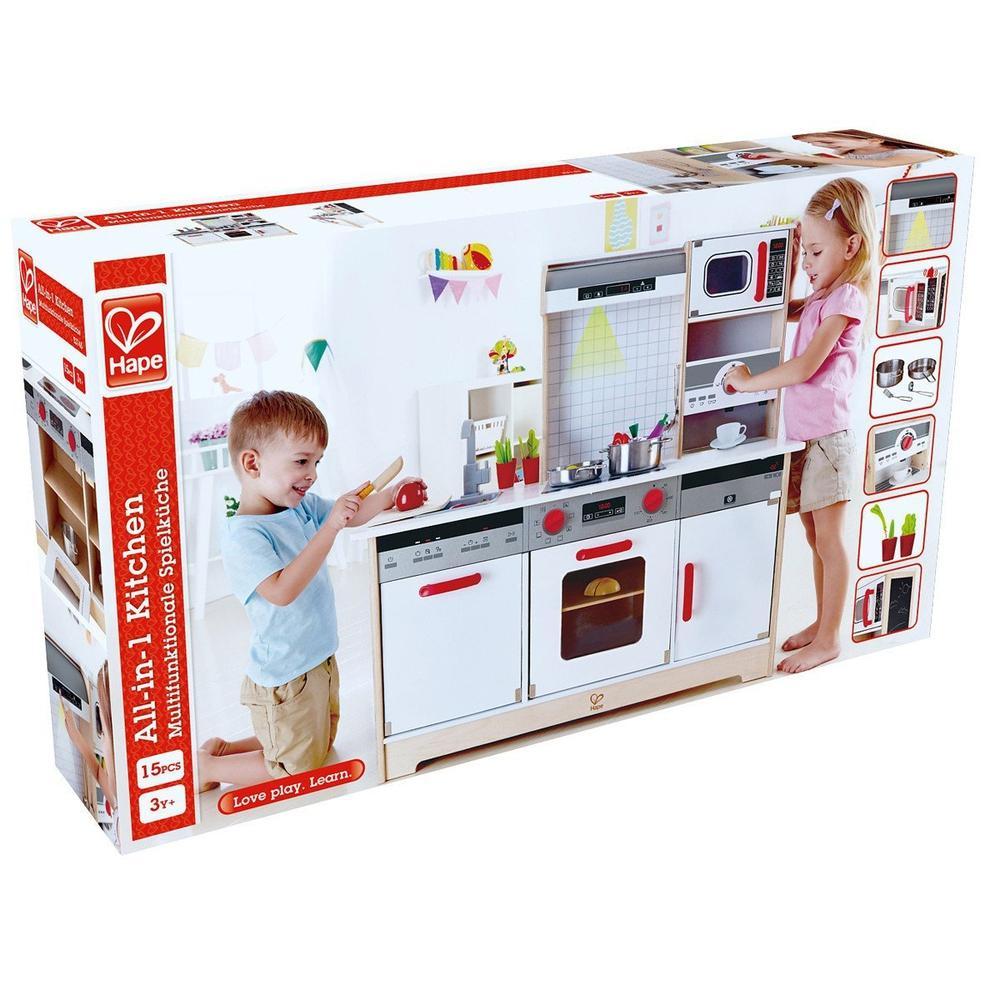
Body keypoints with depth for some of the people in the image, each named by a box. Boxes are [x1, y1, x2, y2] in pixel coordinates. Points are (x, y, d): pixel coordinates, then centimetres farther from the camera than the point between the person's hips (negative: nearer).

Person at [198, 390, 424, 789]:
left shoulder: (302, 507, -2)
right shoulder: (242, 535, -26)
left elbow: (353, 515, 14)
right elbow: (282, 590, -38)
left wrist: (390, 495, -6)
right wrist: (328, 529, -40)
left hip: (321, 662, 9)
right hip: (284, 679, -9)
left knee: (321, 747, 26)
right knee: (298, 769, 4)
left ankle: (223, 747, 31)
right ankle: (206, 767, 19)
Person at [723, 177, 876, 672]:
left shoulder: (848, 298, -16)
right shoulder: (822, 297, 11)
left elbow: (805, 367, -23)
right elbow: (783, 311, 29)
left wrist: (750, 382, -15)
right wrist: (791, 256, 16)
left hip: (828, 436, -9)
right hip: (803, 434, 9)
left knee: (829, 539, 0)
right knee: (815, 537, 16)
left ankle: (828, 639, 8)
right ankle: (822, 623, 28)